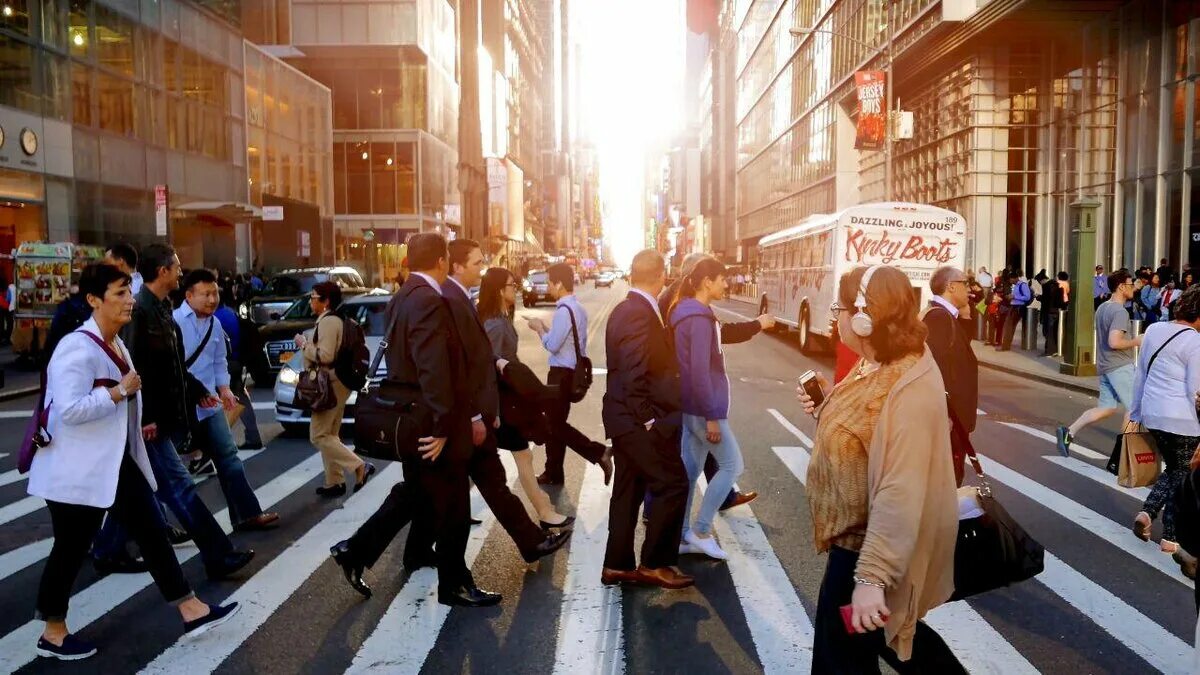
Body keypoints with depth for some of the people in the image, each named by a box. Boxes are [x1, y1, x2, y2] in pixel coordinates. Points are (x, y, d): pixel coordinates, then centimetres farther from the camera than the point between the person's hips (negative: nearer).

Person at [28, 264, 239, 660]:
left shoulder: (116, 345, 12)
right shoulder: (77, 348, -20)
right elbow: (70, 409, -29)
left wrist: (135, 427, 20)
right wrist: (120, 391, -22)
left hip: (117, 462, 9)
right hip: (78, 469, -9)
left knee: (152, 531, 7)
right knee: (71, 549, 5)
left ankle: (190, 609, 12)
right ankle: (53, 633, 23)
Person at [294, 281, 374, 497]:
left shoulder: (327, 321, -16)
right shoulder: (335, 320, 16)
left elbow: (325, 355, -25)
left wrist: (304, 345, -12)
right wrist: (309, 346, 13)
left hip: (331, 385, -10)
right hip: (335, 383, 10)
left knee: (319, 436, -7)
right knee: (329, 435, 14)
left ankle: (360, 467, -12)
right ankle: (335, 482, 18)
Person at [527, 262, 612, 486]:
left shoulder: (564, 311, -20)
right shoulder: (577, 308, 11)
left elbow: (552, 345, -19)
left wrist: (540, 328, -6)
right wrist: (546, 329, 12)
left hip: (562, 374, -10)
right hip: (571, 370, 10)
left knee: (556, 425, -1)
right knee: (554, 422, 16)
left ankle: (599, 453, -5)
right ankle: (553, 473, 23)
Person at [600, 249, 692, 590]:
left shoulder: (625, 309, 12)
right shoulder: (641, 314, -19)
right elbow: (635, 375, -24)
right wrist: (649, 419, -18)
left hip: (626, 419, 10)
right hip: (639, 420, -10)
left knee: (629, 490, 15)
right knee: (673, 486, -1)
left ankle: (617, 564, 23)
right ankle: (654, 564, 7)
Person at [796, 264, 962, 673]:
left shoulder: (910, 389, -29)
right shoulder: (875, 365, 2)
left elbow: (900, 493, -34)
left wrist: (872, 576, -36)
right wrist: (825, 407, 0)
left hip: (873, 545, -9)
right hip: (858, 534, 9)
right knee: (889, 634, 27)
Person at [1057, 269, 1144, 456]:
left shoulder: (1102, 308, 13)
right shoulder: (1120, 311, -17)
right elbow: (1114, 342, -26)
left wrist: (1133, 338, 20)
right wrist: (1135, 342, -11)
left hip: (1105, 366, 9)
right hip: (1120, 366, -9)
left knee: (1106, 408, 10)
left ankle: (1069, 432, 2)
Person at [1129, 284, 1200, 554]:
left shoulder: (1154, 330, 7)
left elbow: (1140, 374, 14)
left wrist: (1135, 411, 22)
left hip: (1152, 413, 6)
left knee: (1172, 469, 22)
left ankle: (1147, 512, 5)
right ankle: (1170, 538, 14)